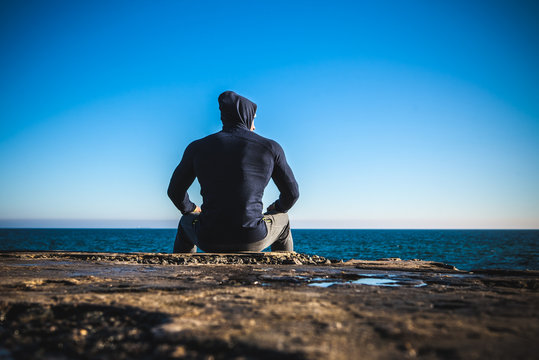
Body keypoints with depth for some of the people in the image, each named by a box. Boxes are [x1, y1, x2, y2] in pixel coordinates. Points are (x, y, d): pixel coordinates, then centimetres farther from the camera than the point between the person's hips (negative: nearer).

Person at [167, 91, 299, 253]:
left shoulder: (197, 147, 2)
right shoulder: (270, 148, 0)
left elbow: (174, 190, 12)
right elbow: (292, 193, 8)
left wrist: (190, 209, 33)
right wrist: (279, 208, 30)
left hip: (209, 241, 1)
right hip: (252, 242, -1)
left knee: (187, 222, 37)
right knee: (281, 220, 34)